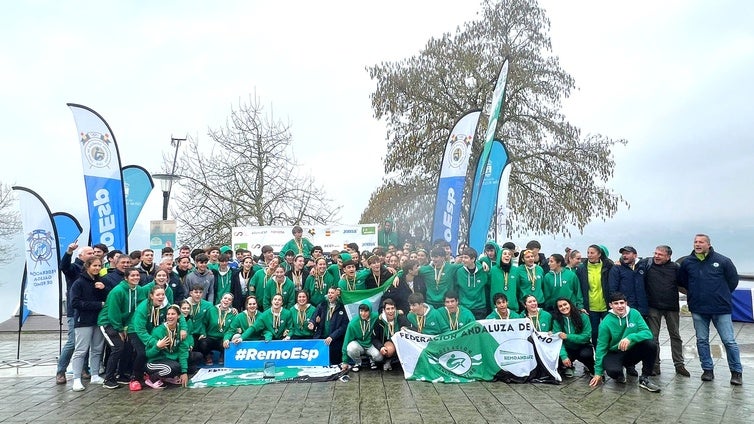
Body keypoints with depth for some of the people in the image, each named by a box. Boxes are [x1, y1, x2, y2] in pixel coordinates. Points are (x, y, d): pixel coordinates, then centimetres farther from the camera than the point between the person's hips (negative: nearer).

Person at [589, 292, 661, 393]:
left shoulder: (634, 314, -9)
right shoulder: (606, 323, -15)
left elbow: (648, 333, -16)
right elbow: (601, 347, -10)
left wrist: (630, 338, -35)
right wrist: (598, 372, -9)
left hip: (632, 352, 3)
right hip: (614, 354, -2)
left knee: (651, 345, -25)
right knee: (613, 370, -34)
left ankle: (644, 379, -8)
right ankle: (619, 376, 7)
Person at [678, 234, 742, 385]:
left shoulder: (722, 261, -5)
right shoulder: (687, 262, 2)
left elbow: (733, 280, 5)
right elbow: (682, 282, 15)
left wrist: (722, 295, 8)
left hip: (721, 309, -3)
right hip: (698, 310, 3)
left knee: (729, 341, 1)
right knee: (702, 341, 9)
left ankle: (736, 372, 15)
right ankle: (707, 370, 21)